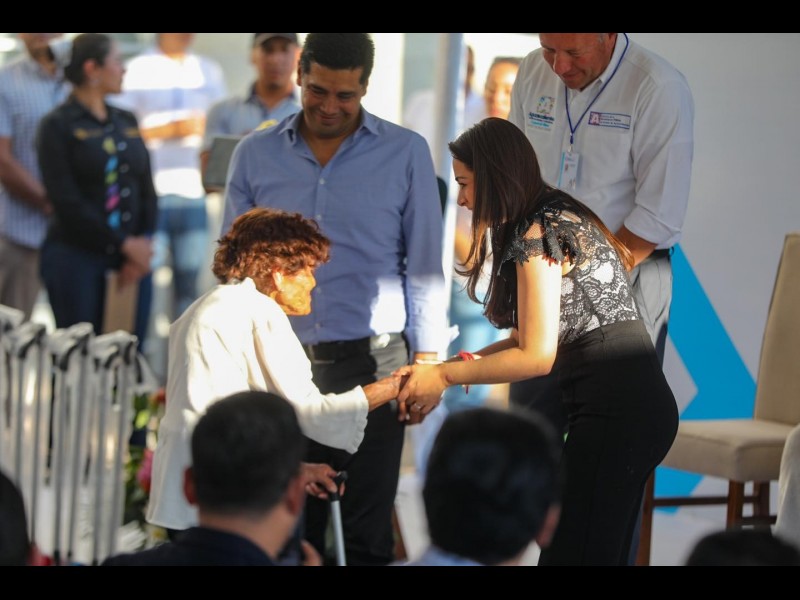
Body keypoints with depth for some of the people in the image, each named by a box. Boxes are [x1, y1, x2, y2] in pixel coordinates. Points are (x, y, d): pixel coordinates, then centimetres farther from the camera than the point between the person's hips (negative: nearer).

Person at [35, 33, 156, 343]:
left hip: (133, 256, 5)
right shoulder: (57, 126, -4)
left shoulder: (126, 121, 14)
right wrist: (124, 244, -12)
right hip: (77, 256, -5)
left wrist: (142, 243, -3)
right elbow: (67, 201, -11)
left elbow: (147, 188, 13)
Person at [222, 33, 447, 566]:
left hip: (372, 362, -2)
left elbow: (424, 265, 5)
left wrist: (426, 359, -1)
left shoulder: (406, 153, 3)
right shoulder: (255, 155, 8)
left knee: (367, 528, 1)